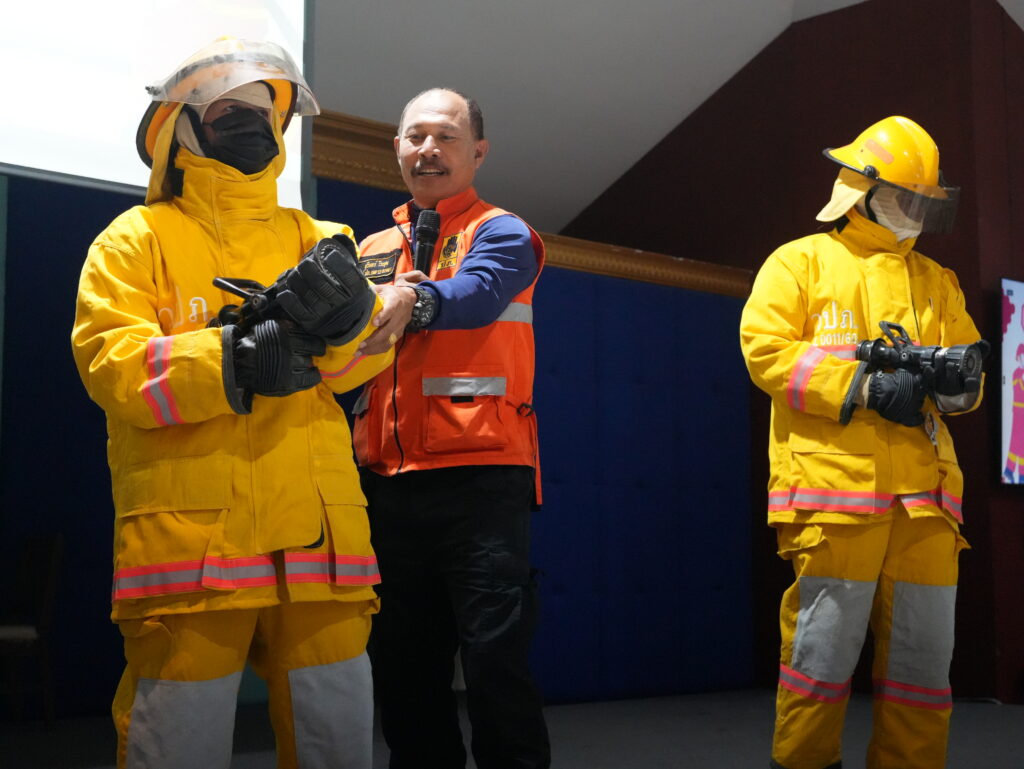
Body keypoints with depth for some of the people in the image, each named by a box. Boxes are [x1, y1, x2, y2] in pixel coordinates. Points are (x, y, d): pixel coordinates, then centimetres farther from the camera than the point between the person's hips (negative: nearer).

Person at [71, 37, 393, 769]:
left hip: (318, 535, 3)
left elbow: (373, 351, 5)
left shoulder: (315, 240, 20)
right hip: (186, 536, -3)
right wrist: (230, 361, -20)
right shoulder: (138, 238, 10)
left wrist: (337, 310, -18)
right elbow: (109, 364, -6)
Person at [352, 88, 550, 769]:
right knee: (403, 665, 10)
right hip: (388, 482, 5)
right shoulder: (373, 251, 20)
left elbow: (477, 291, -18)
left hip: (480, 476, -5)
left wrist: (416, 301, -39)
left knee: (495, 658, -7)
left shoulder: (500, 233, 6)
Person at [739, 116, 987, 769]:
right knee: (824, 647, -6)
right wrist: (864, 386, -13)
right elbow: (765, 349, -5)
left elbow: (969, 381, 21)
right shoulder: (800, 263, 8)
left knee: (925, 654, 6)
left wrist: (957, 375, -4)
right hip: (834, 485, -5)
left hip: (924, 492, 5)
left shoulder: (937, 282, 24)